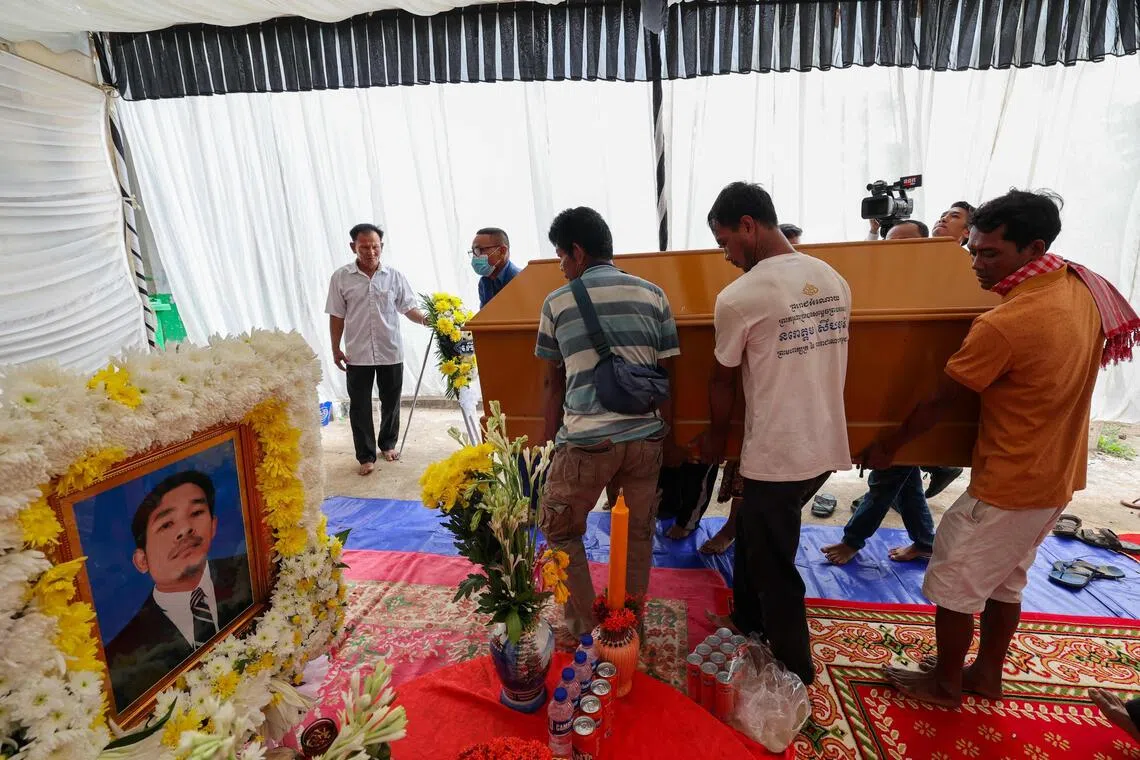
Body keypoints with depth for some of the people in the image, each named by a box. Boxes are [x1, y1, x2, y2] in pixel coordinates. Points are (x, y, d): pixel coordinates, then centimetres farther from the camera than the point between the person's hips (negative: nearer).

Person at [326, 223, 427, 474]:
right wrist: (335, 349, 1)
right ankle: (366, 456, 16)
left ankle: (388, 444, 34)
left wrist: (428, 320, -21)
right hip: (357, 354, -1)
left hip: (391, 352, 1)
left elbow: (409, 308, -1)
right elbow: (337, 316, 2)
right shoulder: (341, 277, -2)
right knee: (359, 406, 5)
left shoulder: (394, 276, -1)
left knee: (391, 402, 13)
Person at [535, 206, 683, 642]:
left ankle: (581, 627, 29)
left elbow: (553, 382, 7)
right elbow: (666, 374, 7)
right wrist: (668, 437, 16)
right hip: (645, 435, 3)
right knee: (639, 532, 21)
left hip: (585, 440, -3)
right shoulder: (653, 295, 7)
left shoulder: (557, 303, 2)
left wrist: (551, 440, 18)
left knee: (560, 531, 19)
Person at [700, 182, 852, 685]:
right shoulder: (834, 281, 4)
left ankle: (794, 672, 33)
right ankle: (748, 621, 46)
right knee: (753, 534, 26)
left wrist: (717, 439, 11)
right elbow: (828, 362, 12)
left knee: (774, 569, 12)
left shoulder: (739, 297, -17)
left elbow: (723, 380, -5)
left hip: (778, 455, -8)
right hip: (826, 445, 8)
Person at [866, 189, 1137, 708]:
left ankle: (945, 683, 29)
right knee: (1005, 580, 23)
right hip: (1057, 477, 9)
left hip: (1008, 486, -9)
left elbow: (937, 403, -19)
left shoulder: (1002, 325, -28)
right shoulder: (1084, 289, -2)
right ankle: (987, 674, 40)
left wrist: (886, 447, -5)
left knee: (953, 584, 10)